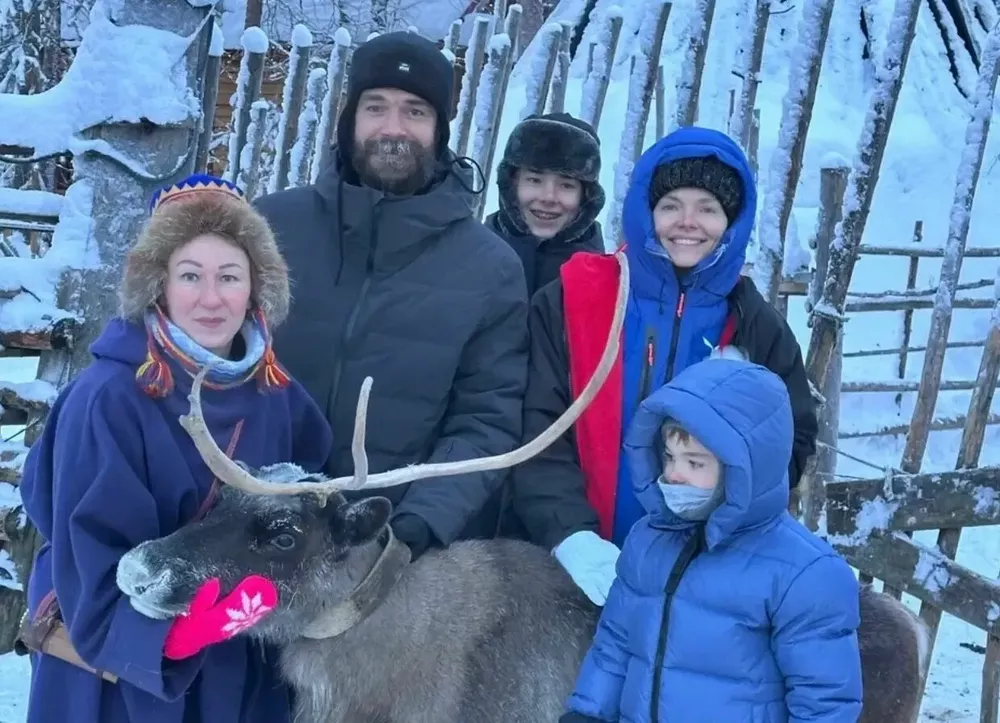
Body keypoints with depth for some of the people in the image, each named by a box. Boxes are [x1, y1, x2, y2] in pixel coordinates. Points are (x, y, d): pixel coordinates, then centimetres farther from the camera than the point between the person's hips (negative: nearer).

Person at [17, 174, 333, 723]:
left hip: (242, 672, 5)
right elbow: (92, 563, -21)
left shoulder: (273, 391, -1)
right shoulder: (106, 399, -18)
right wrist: (169, 632, -35)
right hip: (119, 676, -5)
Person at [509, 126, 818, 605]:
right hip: (572, 567, -1)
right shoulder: (569, 303, 0)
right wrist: (571, 535, -21)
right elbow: (537, 428, -6)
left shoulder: (759, 329, 5)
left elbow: (790, 444, 7)